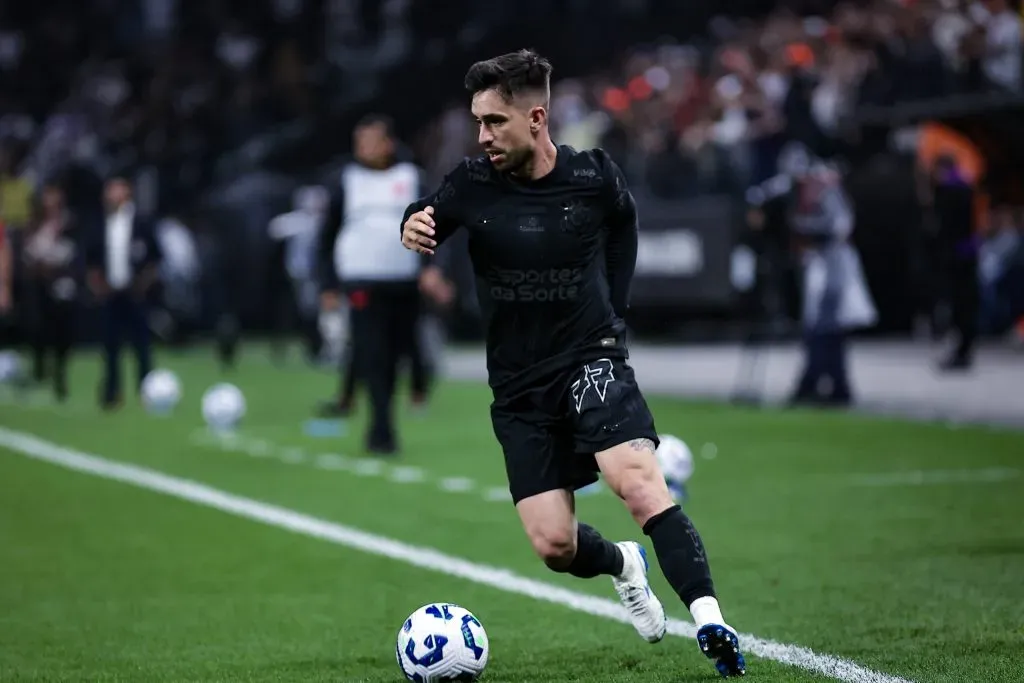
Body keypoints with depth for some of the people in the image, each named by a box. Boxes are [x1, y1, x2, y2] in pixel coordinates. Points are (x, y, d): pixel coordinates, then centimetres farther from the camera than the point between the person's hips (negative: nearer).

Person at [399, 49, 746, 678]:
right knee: (554, 545, -3)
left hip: (591, 360, -2)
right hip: (518, 384, 2)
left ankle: (710, 620, -30)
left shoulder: (595, 177, -6)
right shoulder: (473, 185, -7)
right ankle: (624, 564, 31)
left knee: (638, 481, -27)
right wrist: (415, 230, -19)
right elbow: (426, 221, 6)